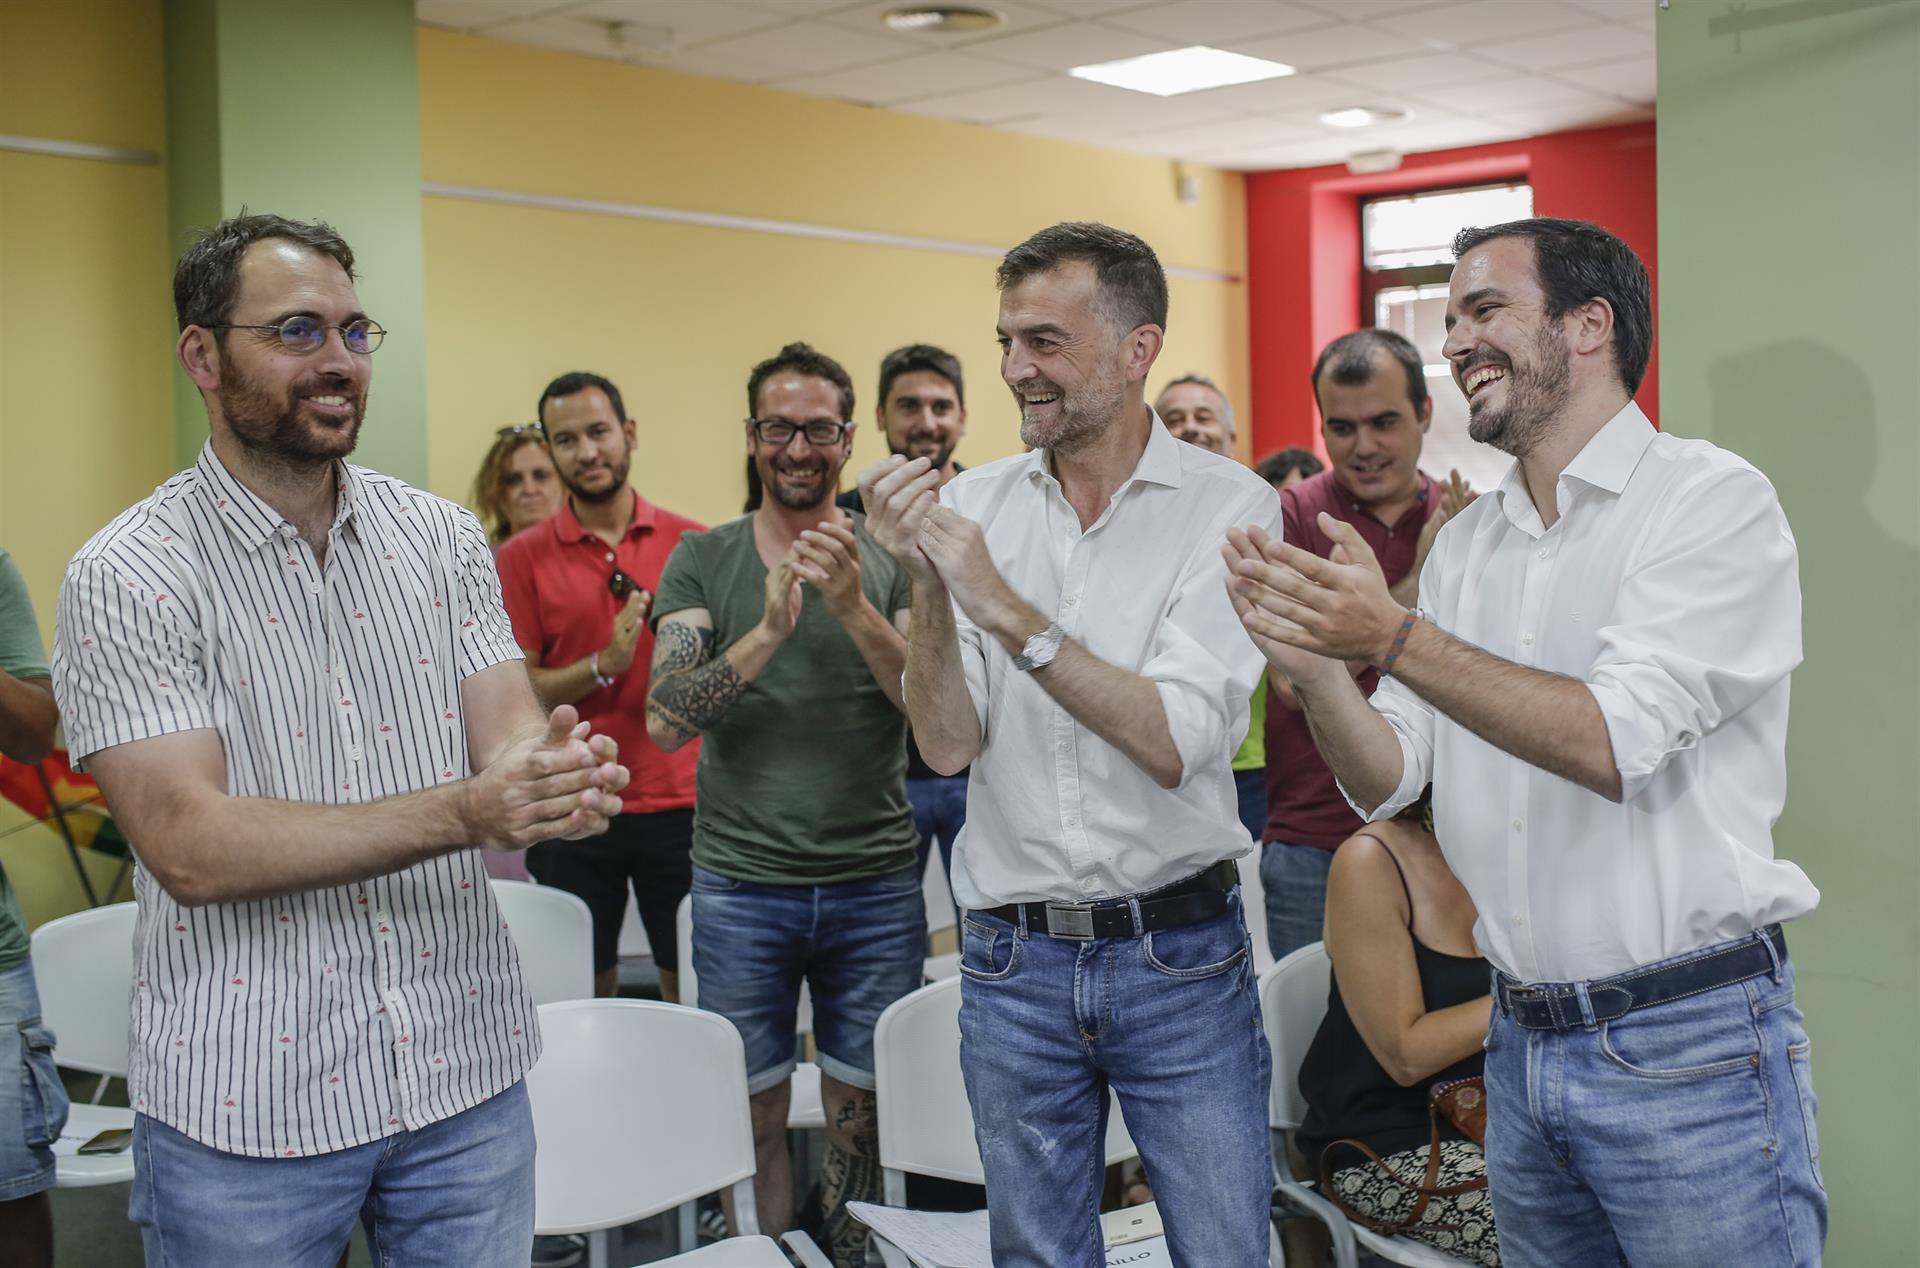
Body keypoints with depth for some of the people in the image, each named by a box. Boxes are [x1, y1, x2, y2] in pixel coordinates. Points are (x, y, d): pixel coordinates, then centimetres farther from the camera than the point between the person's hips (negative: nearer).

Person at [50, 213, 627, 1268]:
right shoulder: (126, 577, -9)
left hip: (466, 1069, 4)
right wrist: (463, 813, -29)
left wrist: (554, 773, -29)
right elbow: (193, 850, -18)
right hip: (245, 1110, -3)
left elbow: (510, 735, -4)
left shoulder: (442, 537, 4)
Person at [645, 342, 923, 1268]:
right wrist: (768, 629, -25)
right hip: (743, 885, 0)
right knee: (755, 1117, 11)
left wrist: (854, 608, -25)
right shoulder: (702, 559, 1)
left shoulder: (890, 556, 1)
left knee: (861, 1116, 11)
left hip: (876, 885, 0)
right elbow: (665, 721, -10)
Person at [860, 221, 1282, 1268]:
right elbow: (947, 746, -5)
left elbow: (1175, 743, -20)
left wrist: (1004, 607, -24)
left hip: (1180, 955, -3)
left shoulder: (1229, 507, -10)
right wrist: (928, 587, -20)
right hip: (1014, 956, 3)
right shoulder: (974, 504, 0)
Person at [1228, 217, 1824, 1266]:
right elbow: (1386, 782, 4)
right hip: (1522, 1040, 6)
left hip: (1688, 1045, -6)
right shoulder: (1465, 542, 10)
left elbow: (1617, 742, -22)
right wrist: (1315, 670, -15)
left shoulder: (1713, 501, -9)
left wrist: (1396, 639, -27)